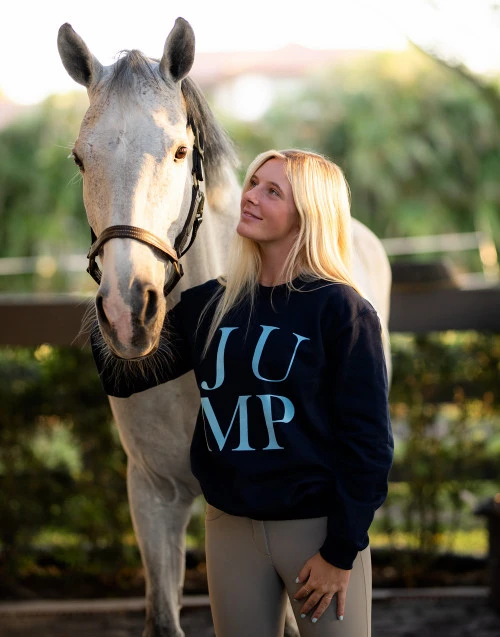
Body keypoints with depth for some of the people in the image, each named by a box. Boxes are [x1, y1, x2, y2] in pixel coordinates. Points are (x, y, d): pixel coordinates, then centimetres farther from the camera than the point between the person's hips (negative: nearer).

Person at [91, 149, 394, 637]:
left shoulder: (340, 309, -10)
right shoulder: (207, 306, 5)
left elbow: (368, 441, -10)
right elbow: (122, 376, 5)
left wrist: (341, 551, -12)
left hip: (315, 525, -4)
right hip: (230, 528, 4)